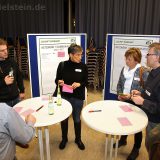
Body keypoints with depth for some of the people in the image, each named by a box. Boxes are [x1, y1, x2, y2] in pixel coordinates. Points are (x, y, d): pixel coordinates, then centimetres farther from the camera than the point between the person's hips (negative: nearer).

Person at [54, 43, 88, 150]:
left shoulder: (83, 66, -6)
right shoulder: (62, 65, -7)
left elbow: (86, 82, 0)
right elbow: (57, 79, 2)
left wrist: (79, 84, -20)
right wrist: (59, 82, -21)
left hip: (78, 97, 0)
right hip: (64, 96, 1)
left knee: (77, 119, 15)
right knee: (64, 119, 15)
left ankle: (78, 139, 38)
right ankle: (64, 139, 39)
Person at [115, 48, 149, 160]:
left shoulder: (143, 72, -17)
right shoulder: (124, 69, 1)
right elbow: (119, 84, 9)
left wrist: (131, 96, -23)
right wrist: (119, 94, -8)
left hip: (135, 104, -5)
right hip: (123, 101, 5)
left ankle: (136, 149, 34)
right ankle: (123, 140, 49)